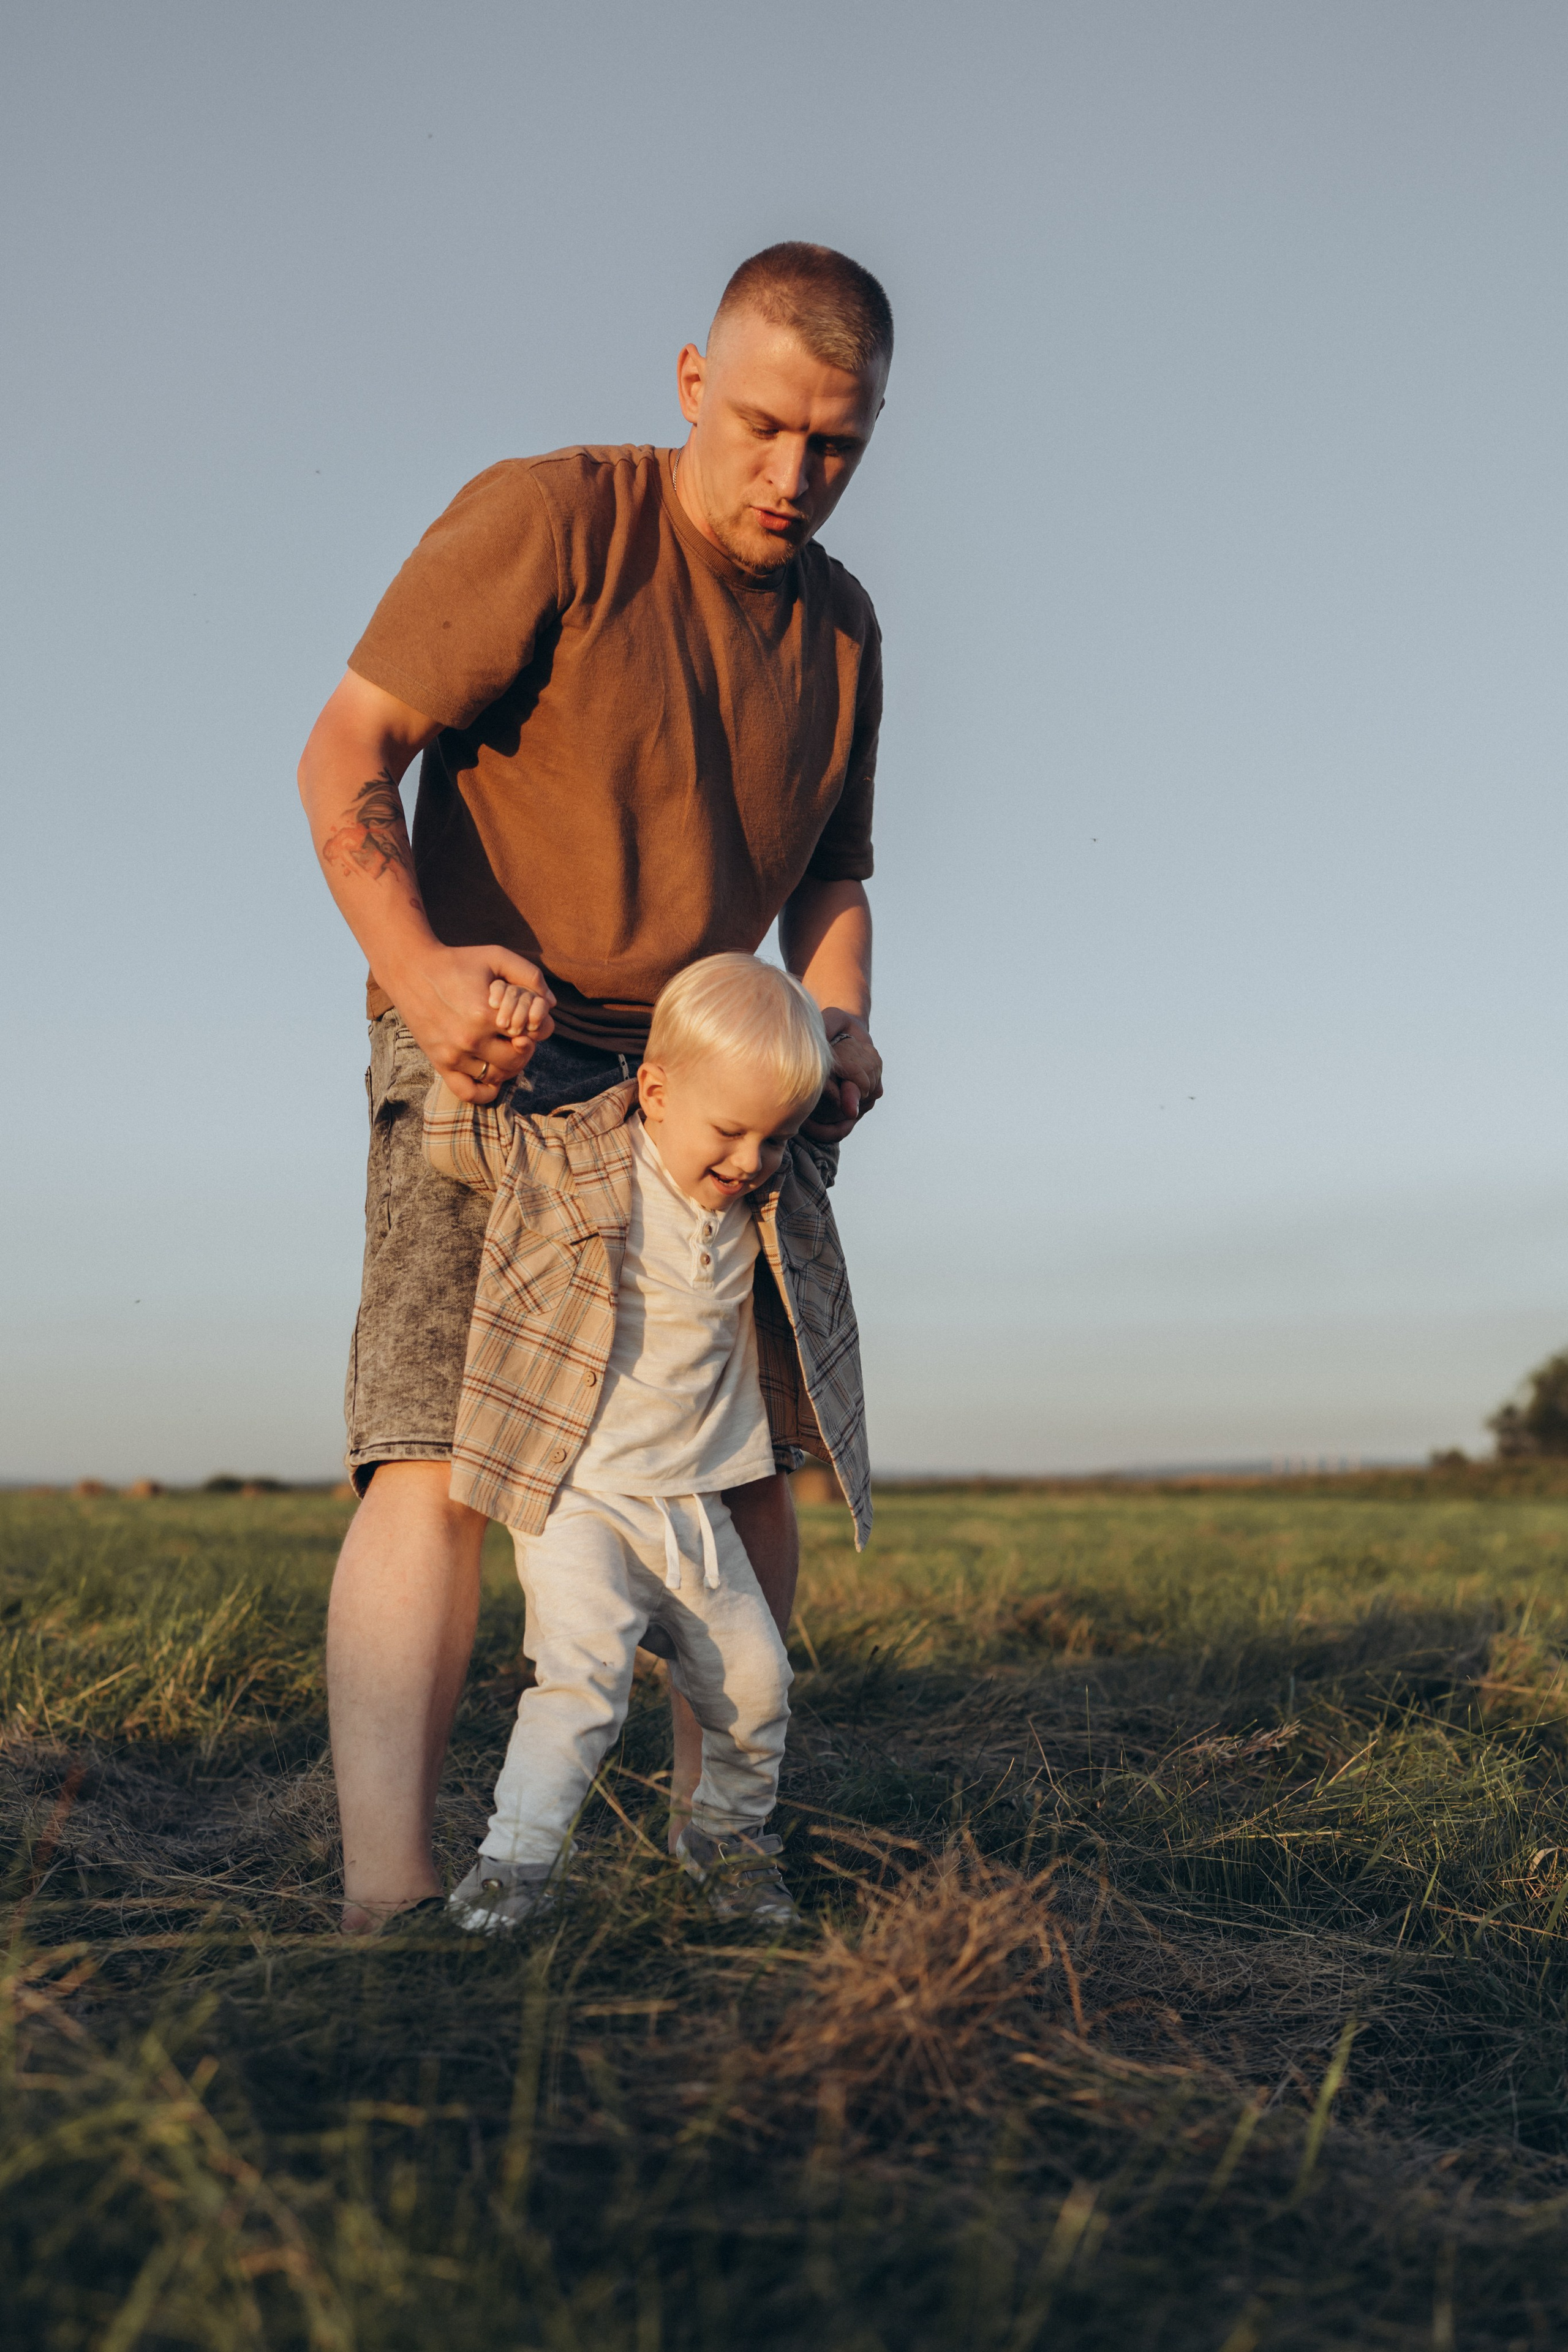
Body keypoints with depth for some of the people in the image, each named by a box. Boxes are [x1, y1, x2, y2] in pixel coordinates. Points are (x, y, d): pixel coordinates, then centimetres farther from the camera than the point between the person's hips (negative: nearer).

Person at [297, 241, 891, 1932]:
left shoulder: (841, 629, 9)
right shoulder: (546, 521, -11)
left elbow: (829, 876, 18)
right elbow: (345, 753, -14)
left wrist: (840, 1029, -3)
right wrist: (415, 964, -29)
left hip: (695, 1073, 6)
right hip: (484, 1051, -6)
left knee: (746, 1463, 2)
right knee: (434, 1460, -19)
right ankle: (387, 1907, -24)